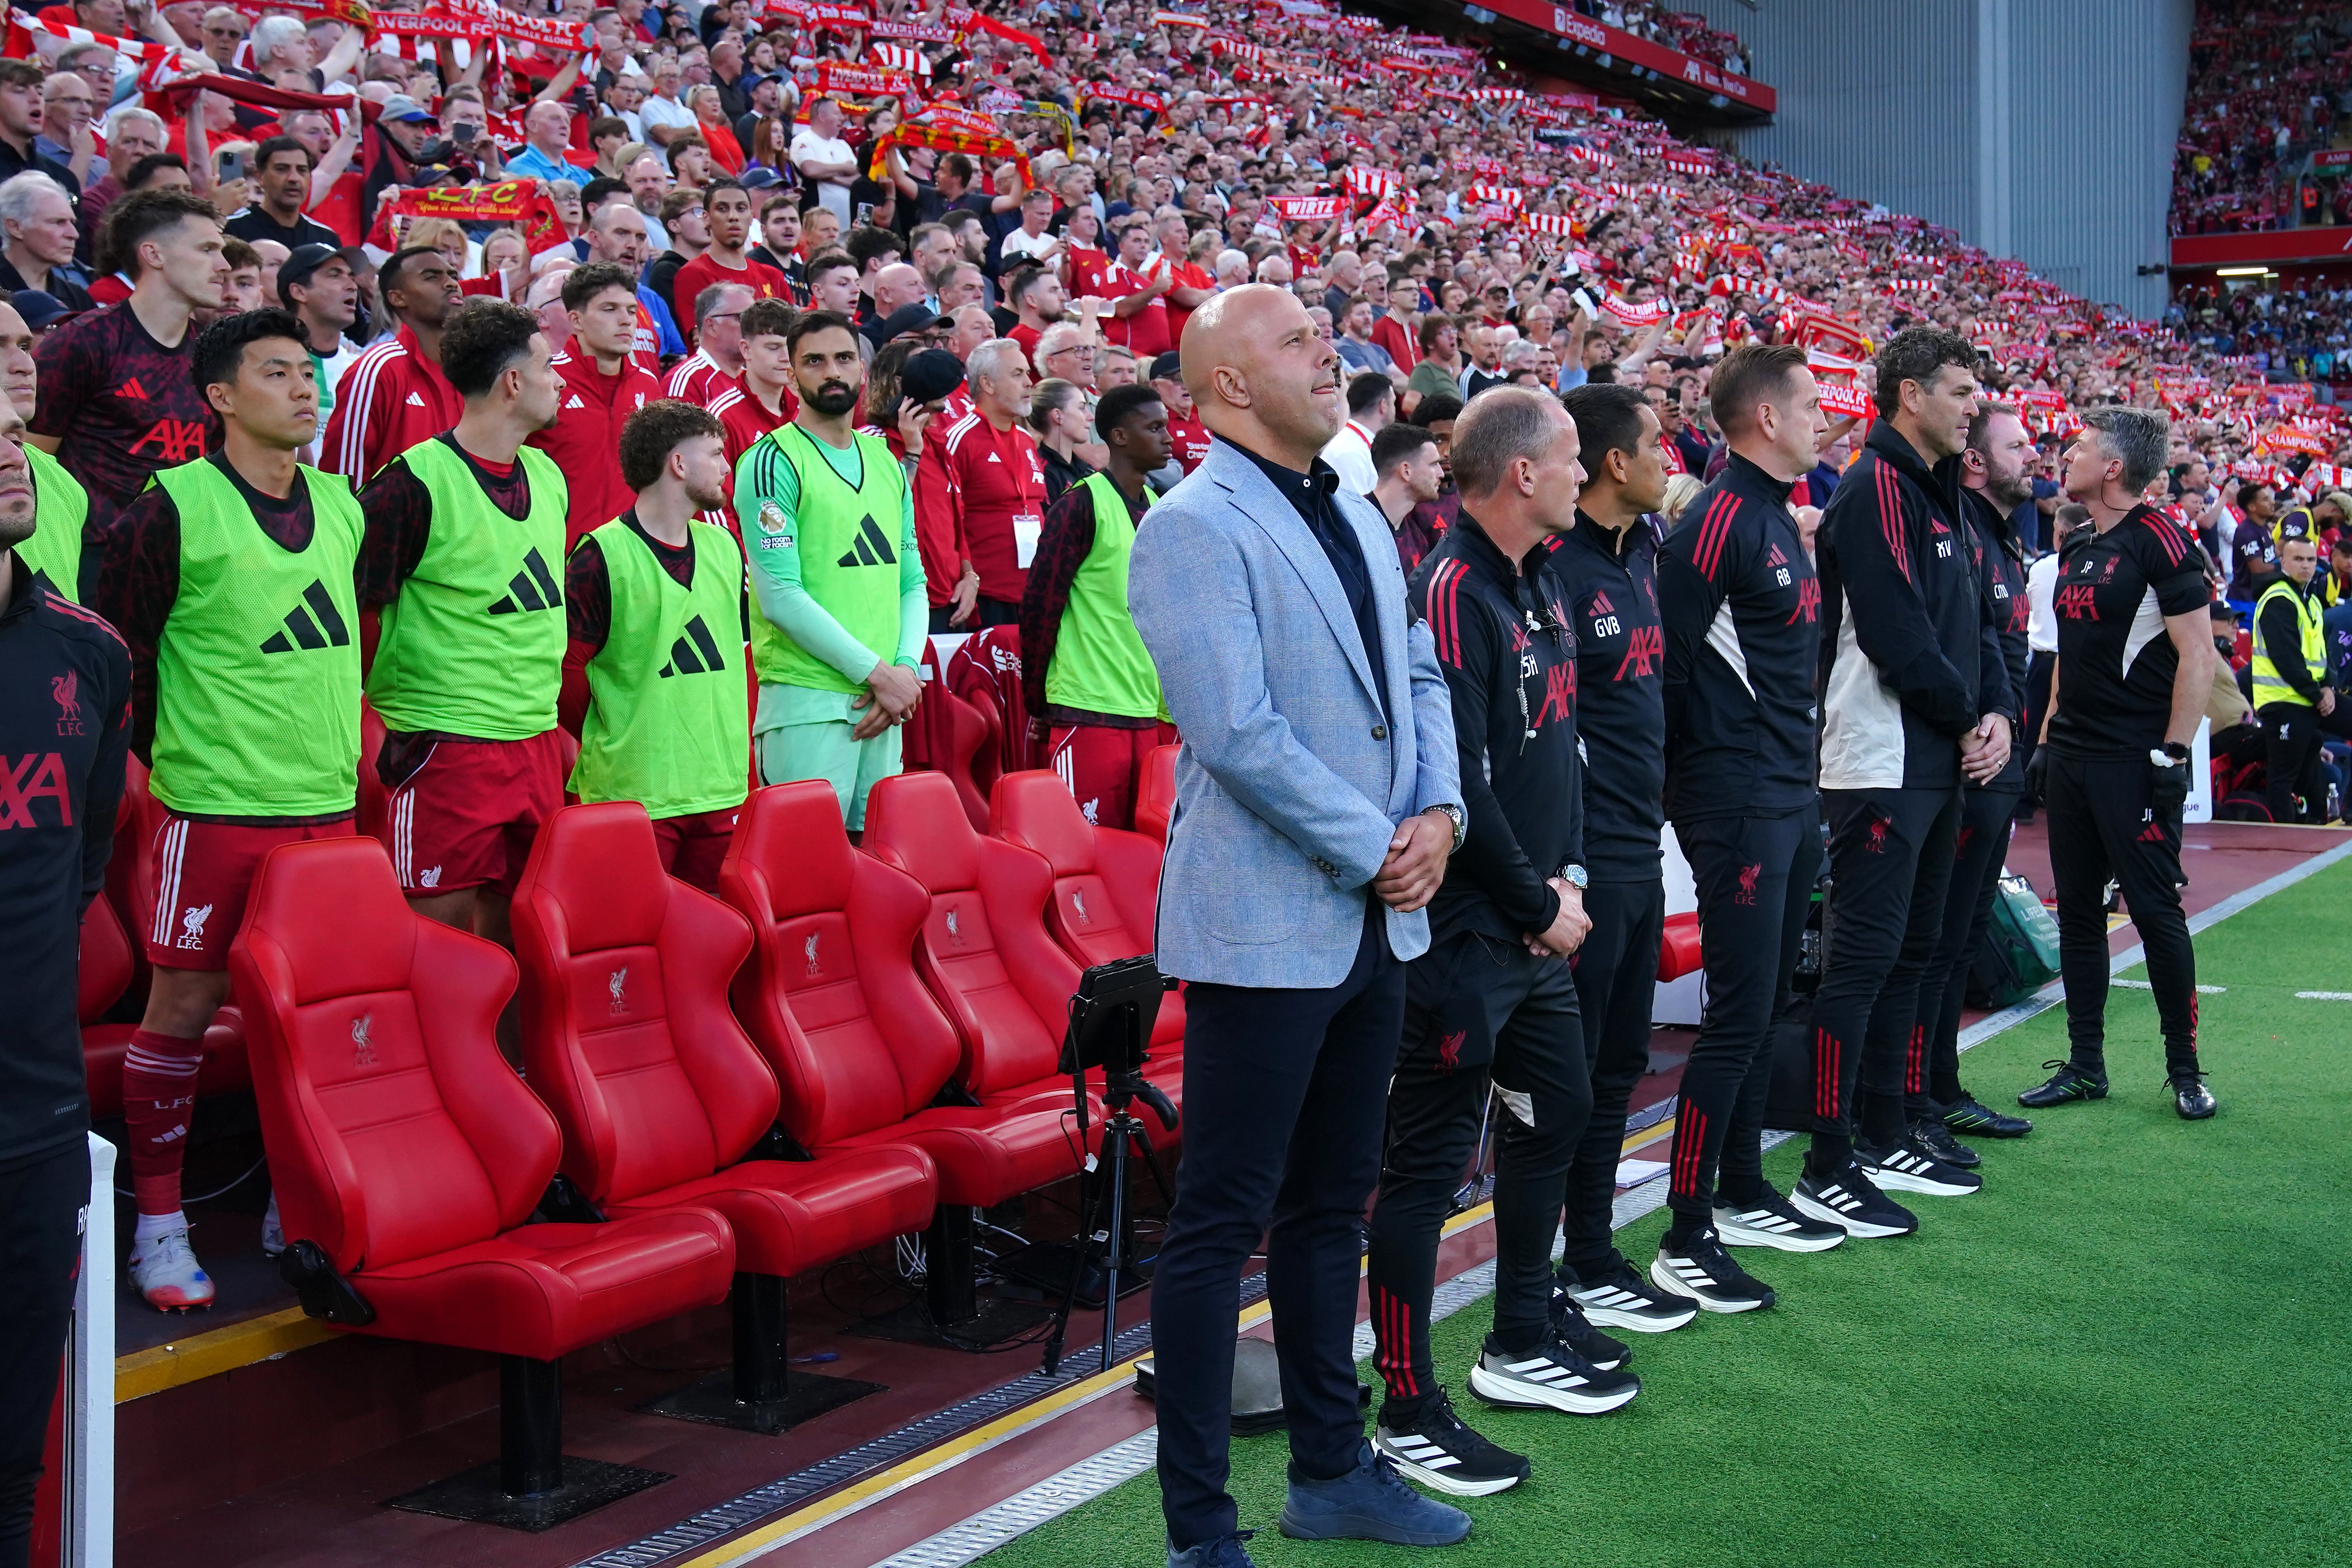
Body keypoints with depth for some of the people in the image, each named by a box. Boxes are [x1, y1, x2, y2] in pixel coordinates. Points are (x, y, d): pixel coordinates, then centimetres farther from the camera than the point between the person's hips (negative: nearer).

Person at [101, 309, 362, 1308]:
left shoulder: (340, 504, 11)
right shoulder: (176, 507, -8)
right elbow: (120, 650, -4)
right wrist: (178, 756, -2)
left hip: (327, 805, 6)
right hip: (215, 808, -5)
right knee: (185, 1005, 1)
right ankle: (158, 1226, 12)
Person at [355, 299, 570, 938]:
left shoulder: (548, 476, 12)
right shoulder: (416, 482, -12)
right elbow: (353, 611, -10)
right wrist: (393, 725, -10)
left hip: (537, 739, 7)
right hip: (447, 744, -7)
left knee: (518, 935, 12)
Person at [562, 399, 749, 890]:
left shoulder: (724, 548, 13)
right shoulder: (602, 555, -9)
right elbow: (565, 668, -11)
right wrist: (612, 739, -1)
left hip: (722, 789, 7)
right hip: (633, 793, -6)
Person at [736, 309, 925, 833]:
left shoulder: (887, 463, 16)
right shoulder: (772, 462, -4)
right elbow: (781, 595, -12)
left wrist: (905, 668, -2)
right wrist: (877, 671, -13)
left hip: (886, 705, 7)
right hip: (807, 698, -6)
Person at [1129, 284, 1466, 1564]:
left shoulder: (1354, 517, 14)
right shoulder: (1194, 526, -12)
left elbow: (1417, 676, 15)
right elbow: (1238, 732, -20)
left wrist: (1439, 811, -2)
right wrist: (1378, 851, -15)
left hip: (1375, 919, 8)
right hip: (1266, 925, -8)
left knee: (1329, 1207, 18)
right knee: (1220, 1227, -1)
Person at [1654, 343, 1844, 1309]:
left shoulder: (1779, 520, 16)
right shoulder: (1721, 521, -15)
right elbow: (1670, 661, -17)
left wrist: (1795, 774, 17)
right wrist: (1702, 778, -12)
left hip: (1790, 800, 10)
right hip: (1737, 804, -10)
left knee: (1766, 1006, 17)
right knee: (1738, 1016, -8)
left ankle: (1745, 1194, 29)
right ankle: (1684, 1242, -3)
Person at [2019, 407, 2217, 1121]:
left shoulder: (2158, 541, -11)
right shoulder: (2076, 548, 15)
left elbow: (2196, 653, -14)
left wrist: (2173, 753, -17)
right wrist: (2048, 736, 17)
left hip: (2134, 761, -8)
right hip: (2072, 759, 8)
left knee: (2155, 909, -2)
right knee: (2077, 910, 10)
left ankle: (2184, 1068, 10)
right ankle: (2086, 1066, 19)